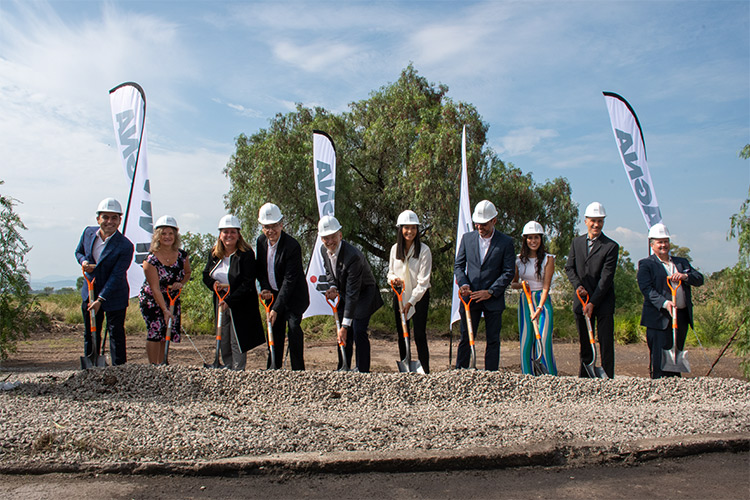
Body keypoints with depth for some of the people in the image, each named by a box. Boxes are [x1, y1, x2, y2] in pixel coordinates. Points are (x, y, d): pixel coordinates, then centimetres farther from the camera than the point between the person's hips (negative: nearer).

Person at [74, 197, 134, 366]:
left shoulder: (125, 246, -22)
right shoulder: (89, 232, -5)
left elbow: (116, 276, -22)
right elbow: (78, 251, 13)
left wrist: (100, 299, -23)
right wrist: (83, 262, -11)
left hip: (114, 296, -5)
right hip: (90, 292, 6)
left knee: (116, 334, 3)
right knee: (90, 333, 17)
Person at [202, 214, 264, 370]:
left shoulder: (246, 254, -12)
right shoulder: (214, 254, 6)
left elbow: (247, 284, -16)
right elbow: (206, 275, 16)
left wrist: (230, 301, -23)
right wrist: (214, 283, -8)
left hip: (241, 305, -5)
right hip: (220, 303, 6)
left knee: (237, 342, -2)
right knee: (223, 342, 11)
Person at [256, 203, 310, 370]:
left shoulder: (292, 246, -24)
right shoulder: (261, 241, -2)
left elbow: (289, 280, -25)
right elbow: (260, 269, 12)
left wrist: (276, 308, -27)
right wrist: (265, 288, -6)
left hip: (294, 295, -6)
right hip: (273, 294, 6)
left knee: (293, 326, -17)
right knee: (275, 330, 9)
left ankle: (298, 368, -8)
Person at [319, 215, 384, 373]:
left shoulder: (353, 256, -35)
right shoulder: (324, 250, -11)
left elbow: (353, 293, -35)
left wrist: (345, 325, -35)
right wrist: (332, 287, -15)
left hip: (363, 294, -7)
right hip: (343, 294, 7)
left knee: (358, 332, -13)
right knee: (343, 335, 8)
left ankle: (363, 372, -1)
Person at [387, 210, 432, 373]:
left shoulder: (424, 250, -14)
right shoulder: (395, 249, 0)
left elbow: (423, 281, -16)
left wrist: (410, 302, -20)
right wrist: (394, 278, -14)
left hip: (419, 296, -4)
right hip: (400, 295, 4)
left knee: (420, 335, -8)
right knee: (402, 335, 9)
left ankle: (425, 371, 3)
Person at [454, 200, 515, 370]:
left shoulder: (506, 242, -2)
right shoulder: (467, 238, 6)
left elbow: (509, 272, -5)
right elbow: (458, 265, 9)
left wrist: (490, 292, -12)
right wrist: (463, 284, -9)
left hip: (493, 300, -2)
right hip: (470, 298, 2)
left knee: (493, 340, 6)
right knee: (465, 338, 5)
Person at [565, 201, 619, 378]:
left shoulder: (611, 246, -6)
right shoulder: (577, 242, 9)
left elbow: (606, 277, -11)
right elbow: (569, 267, 11)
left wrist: (593, 302, -14)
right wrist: (577, 285, -8)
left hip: (603, 303, -4)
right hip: (581, 300, 4)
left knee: (606, 344, -2)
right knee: (585, 344, 11)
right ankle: (584, 378, 19)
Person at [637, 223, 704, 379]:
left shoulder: (681, 262, 19)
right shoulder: (646, 264, 1)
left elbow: (699, 279, 6)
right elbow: (647, 288, -12)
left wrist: (684, 276, -15)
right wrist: (664, 303, -26)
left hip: (682, 317, 6)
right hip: (659, 318, -6)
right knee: (660, 360, -7)